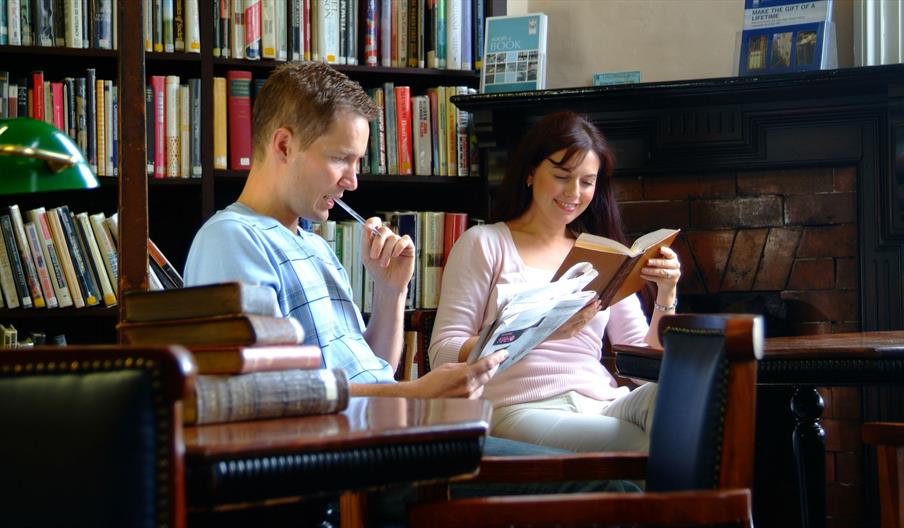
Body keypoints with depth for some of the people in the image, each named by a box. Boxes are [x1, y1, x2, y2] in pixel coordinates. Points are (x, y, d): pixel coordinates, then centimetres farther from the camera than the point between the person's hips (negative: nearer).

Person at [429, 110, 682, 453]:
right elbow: (443, 356, -1)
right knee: (637, 447, -38)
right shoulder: (484, 244, 10)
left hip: (604, 406, 5)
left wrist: (666, 296, 0)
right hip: (523, 410, -5)